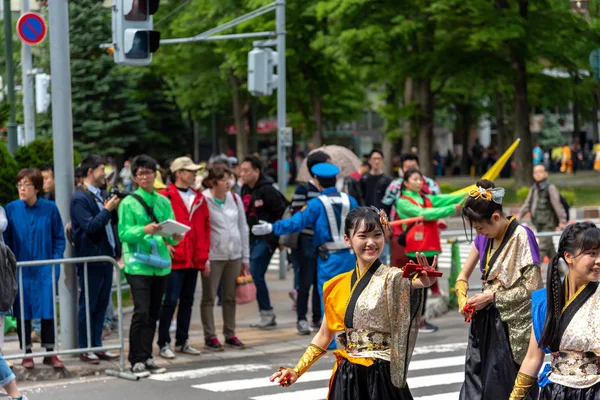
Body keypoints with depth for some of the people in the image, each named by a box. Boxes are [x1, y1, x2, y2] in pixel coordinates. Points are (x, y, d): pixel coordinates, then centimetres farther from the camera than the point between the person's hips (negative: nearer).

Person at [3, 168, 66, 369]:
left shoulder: (50, 208, -3)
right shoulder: (11, 209, -3)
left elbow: (59, 238, 3)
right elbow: (6, 240, 2)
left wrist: (55, 264, -4)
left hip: (45, 270, 0)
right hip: (21, 270, 0)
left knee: (48, 311, 2)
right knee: (23, 313, 6)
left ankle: (50, 353, 14)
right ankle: (27, 354, 17)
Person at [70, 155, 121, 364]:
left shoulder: (102, 194, 12)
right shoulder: (80, 198, -13)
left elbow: (111, 221, 19)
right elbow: (90, 226, -21)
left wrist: (116, 208, 1)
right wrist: (107, 209, -19)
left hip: (106, 256, 8)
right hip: (91, 258, -8)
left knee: (102, 304, 12)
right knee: (88, 305, 1)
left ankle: (97, 345, 19)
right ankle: (85, 349, 8)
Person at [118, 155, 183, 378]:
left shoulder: (163, 202, 11)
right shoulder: (129, 203, -2)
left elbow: (171, 232, 10)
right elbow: (124, 234, -9)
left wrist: (174, 237, -13)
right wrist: (145, 230, -25)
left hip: (161, 264, 5)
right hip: (138, 265, -5)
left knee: (153, 313, 8)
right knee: (141, 312, -12)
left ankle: (147, 357, 17)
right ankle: (137, 361, -5)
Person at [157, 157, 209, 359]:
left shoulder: (199, 198, 13)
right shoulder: (165, 196, -7)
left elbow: (205, 226, 15)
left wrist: (204, 254, 9)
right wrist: (164, 244, -18)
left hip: (194, 259, 7)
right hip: (174, 258, -7)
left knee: (187, 301, 12)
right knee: (170, 300, -7)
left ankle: (182, 342, 21)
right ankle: (163, 344, 0)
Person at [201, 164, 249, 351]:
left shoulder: (235, 198, 8)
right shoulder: (204, 200, -9)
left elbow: (243, 228, 13)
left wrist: (245, 258, 12)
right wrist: (203, 258, -14)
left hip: (234, 256, 5)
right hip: (213, 256, -5)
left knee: (230, 297, 11)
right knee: (209, 297, 2)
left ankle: (230, 334, 19)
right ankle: (210, 337, 8)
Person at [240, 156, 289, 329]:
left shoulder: (267, 190, -14)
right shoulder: (245, 190, 10)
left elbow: (283, 212, -14)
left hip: (266, 238, -8)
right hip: (252, 238, 8)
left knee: (256, 274, -13)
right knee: (255, 275, 7)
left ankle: (267, 312, -1)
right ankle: (267, 316, 15)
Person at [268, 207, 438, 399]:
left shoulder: (390, 277, -9)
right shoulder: (338, 285, 6)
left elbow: (407, 281, -35)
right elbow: (324, 336, 15)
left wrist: (421, 282, -57)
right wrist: (297, 371, 10)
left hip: (381, 377, -4)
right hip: (347, 378, 4)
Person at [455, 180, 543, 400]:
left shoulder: (521, 236, -14)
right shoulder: (483, 238, 6)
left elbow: (532, 287, -16)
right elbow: (463, 277, 14)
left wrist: (492, 297, -16)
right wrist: (463, 299, -6)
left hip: (511, 326, -6)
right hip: (484, 322, 6)